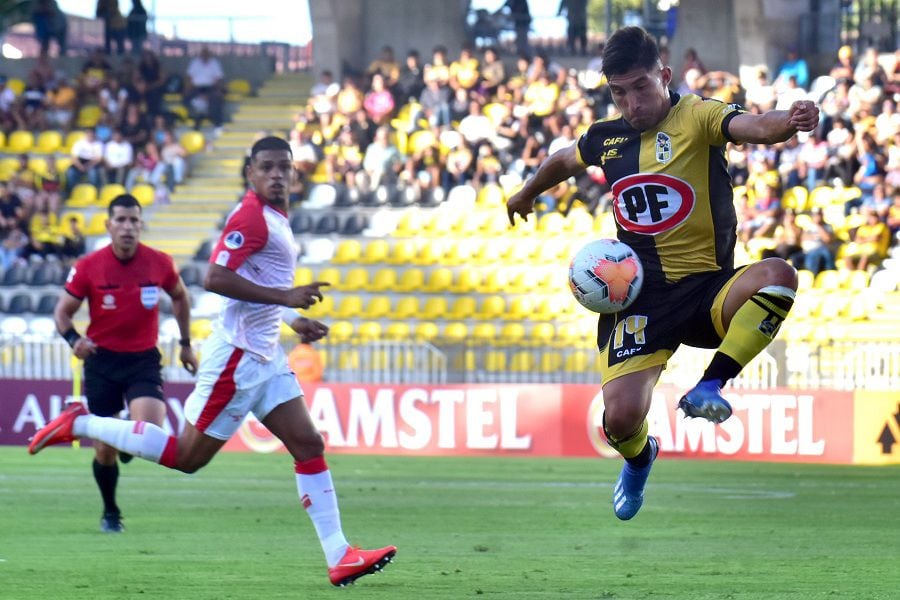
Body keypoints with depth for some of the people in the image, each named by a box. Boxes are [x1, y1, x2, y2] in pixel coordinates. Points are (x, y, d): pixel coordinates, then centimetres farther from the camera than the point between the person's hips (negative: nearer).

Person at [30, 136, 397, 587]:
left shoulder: (273, 218, 15)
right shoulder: (252, 216, -15)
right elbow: (215, 279, -25)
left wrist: (292, 320, 20)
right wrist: (284, 297, -23)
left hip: (265, 359, 9)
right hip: (237, 359, -9)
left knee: (309, 445, 2)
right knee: (188, 456, -4)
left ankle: (338, 556, 0)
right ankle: (81, 424, 7)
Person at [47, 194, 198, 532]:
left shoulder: (159, 263, -5)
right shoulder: (88, 267, -9)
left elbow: (180, 297, 16)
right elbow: (62, 312, 0)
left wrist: (186, 344, 17)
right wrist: (74, 339, -21)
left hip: (144, 359, 0)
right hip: (102, 360, 0)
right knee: (104, 449, 1)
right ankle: (110, 513, 24)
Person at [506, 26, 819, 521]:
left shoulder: (697, 117, -8)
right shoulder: (606, 137, 7)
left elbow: (755, 127, -30)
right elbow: (562, 161, 32)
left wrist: (790, 121, -54)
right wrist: (525, 195, 51)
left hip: (707, 289, -3)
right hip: (640, 295, 3)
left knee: (778, 276, -35)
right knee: (621, 418, -15)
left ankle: (710, 387, -21)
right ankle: (638, 459, 25)